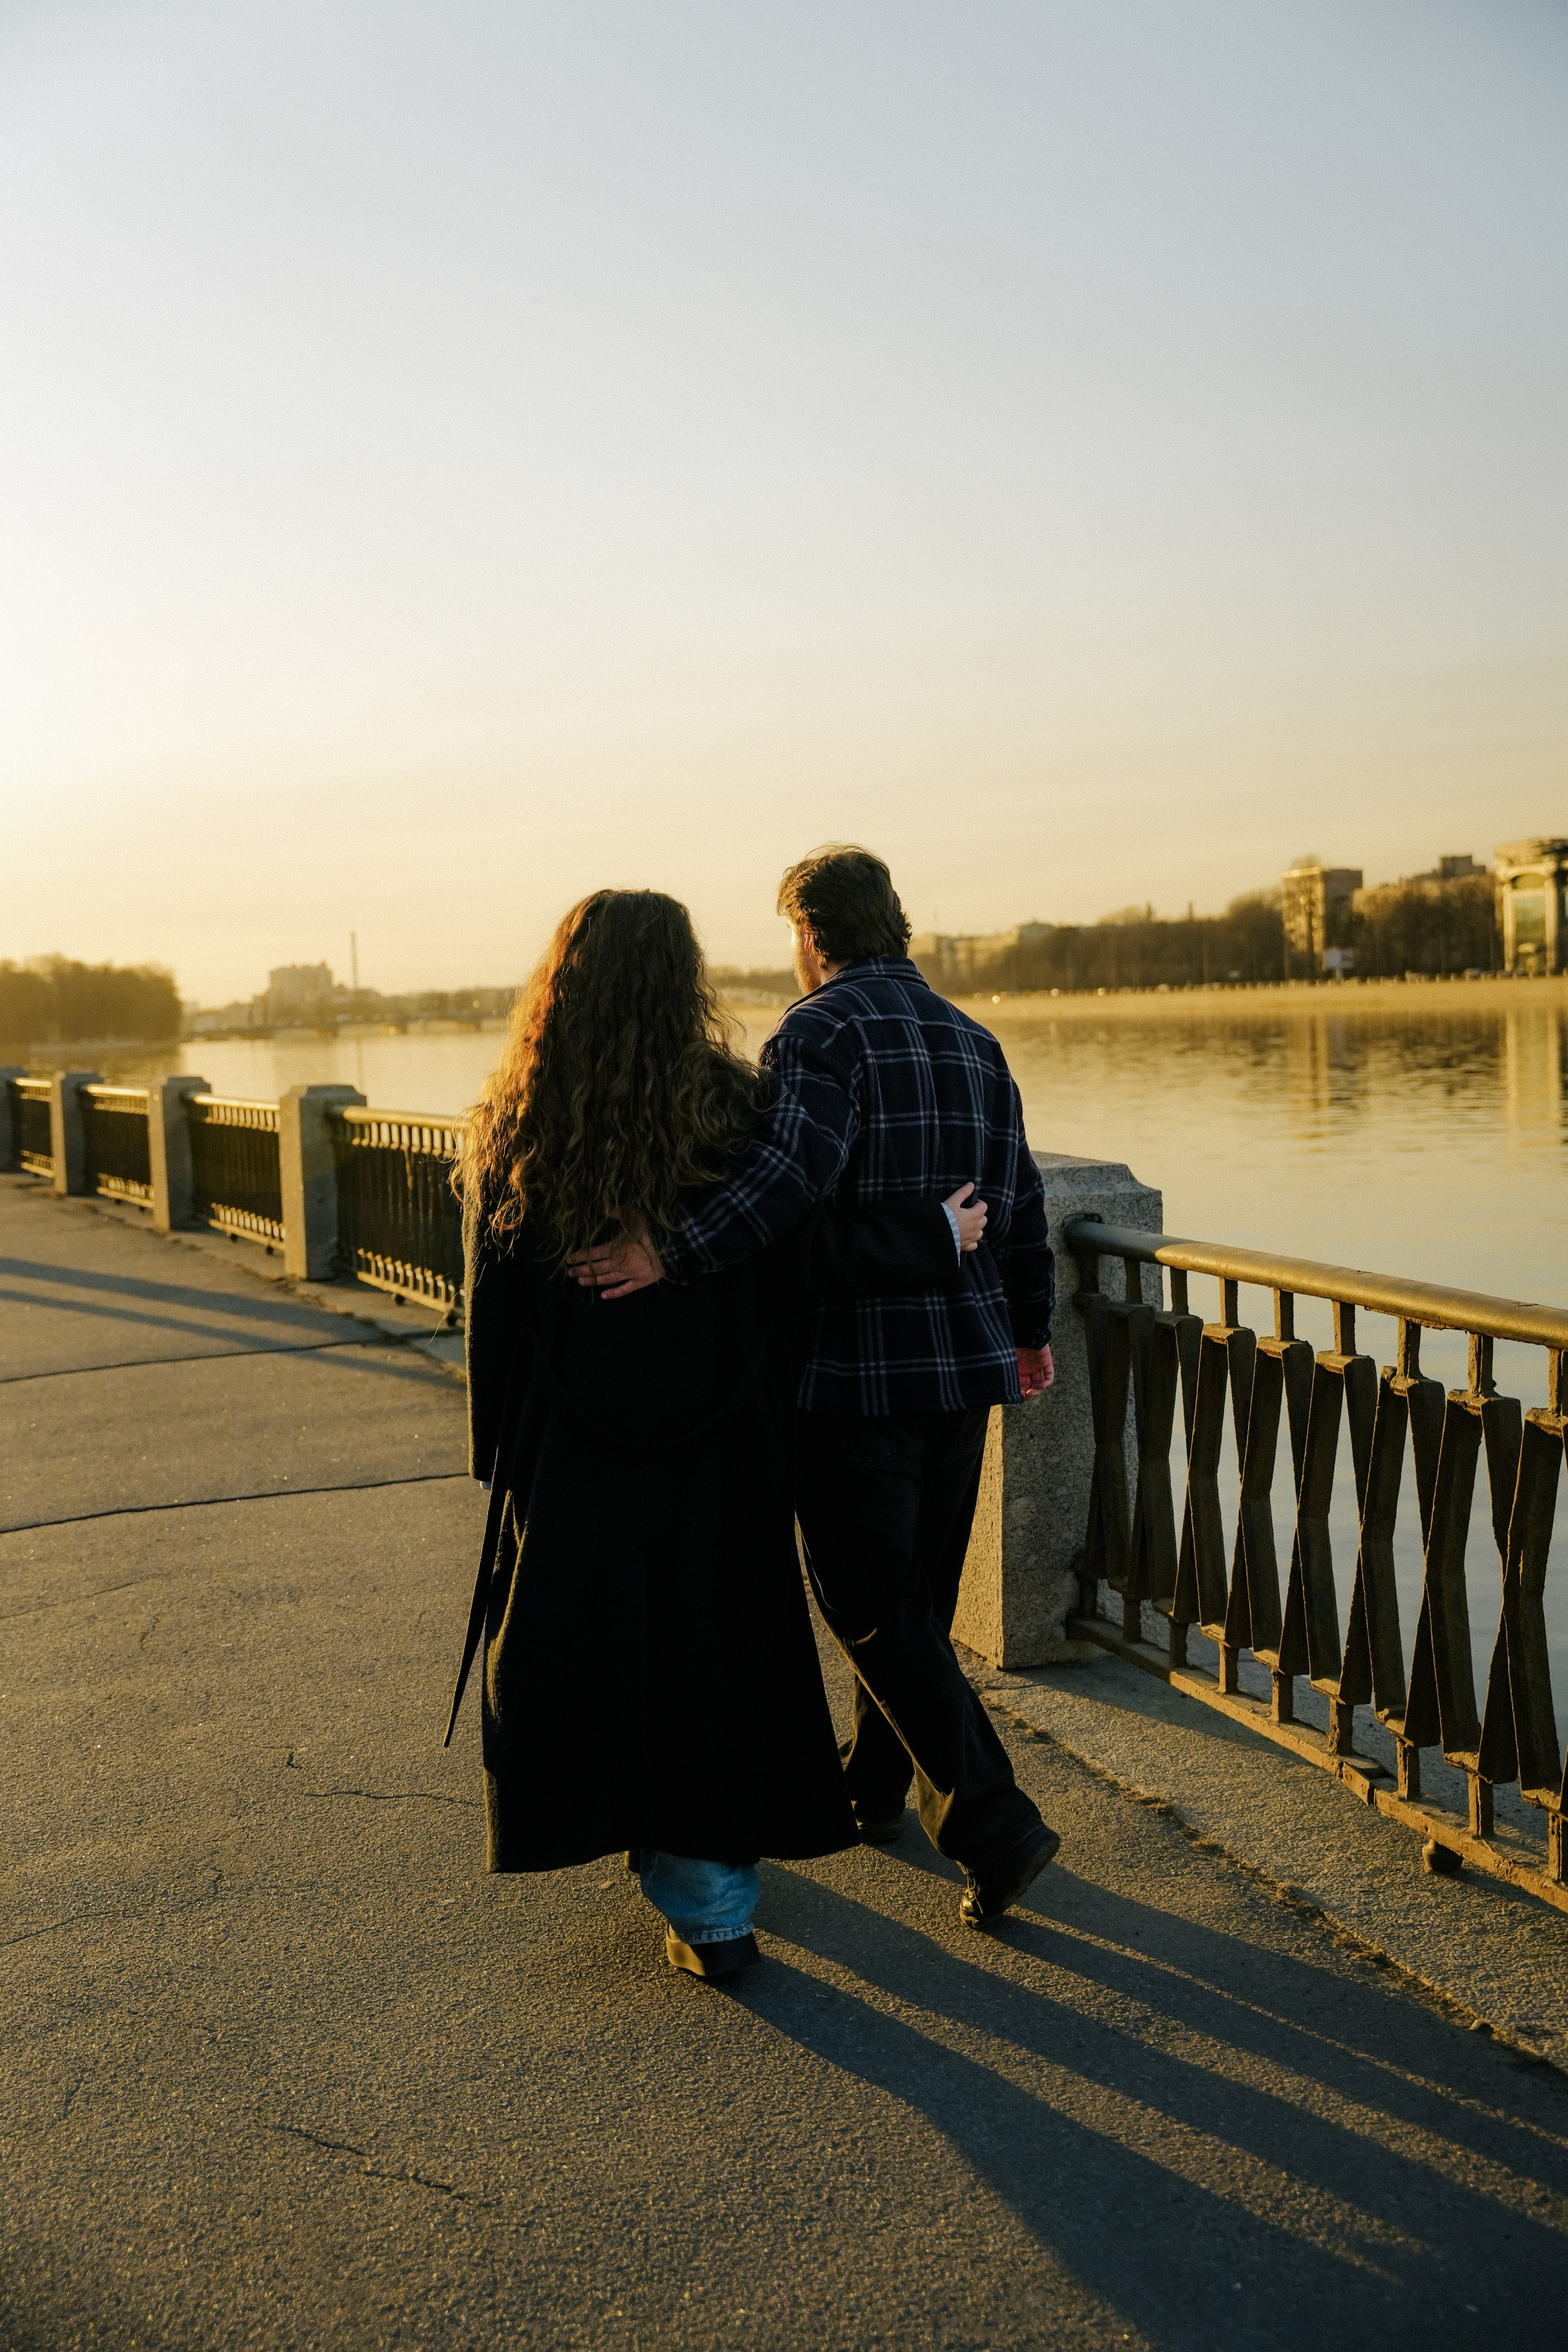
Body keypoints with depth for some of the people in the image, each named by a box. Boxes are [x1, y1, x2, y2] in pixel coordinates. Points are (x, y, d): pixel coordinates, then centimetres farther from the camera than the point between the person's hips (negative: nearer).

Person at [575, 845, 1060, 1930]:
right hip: (963, 1363, 8)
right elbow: (1020, 1200, 15)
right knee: (919, 1596, 18)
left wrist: (674, 1256, -35)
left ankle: (995, 1827, -1)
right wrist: (1030, 1328, 27)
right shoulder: (973, 1040, 11)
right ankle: (874, 1788, 34)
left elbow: (791, 1169, -30)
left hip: (854, 1371, -8)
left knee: (877, 1611, 1)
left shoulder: (822, 1030, -11)